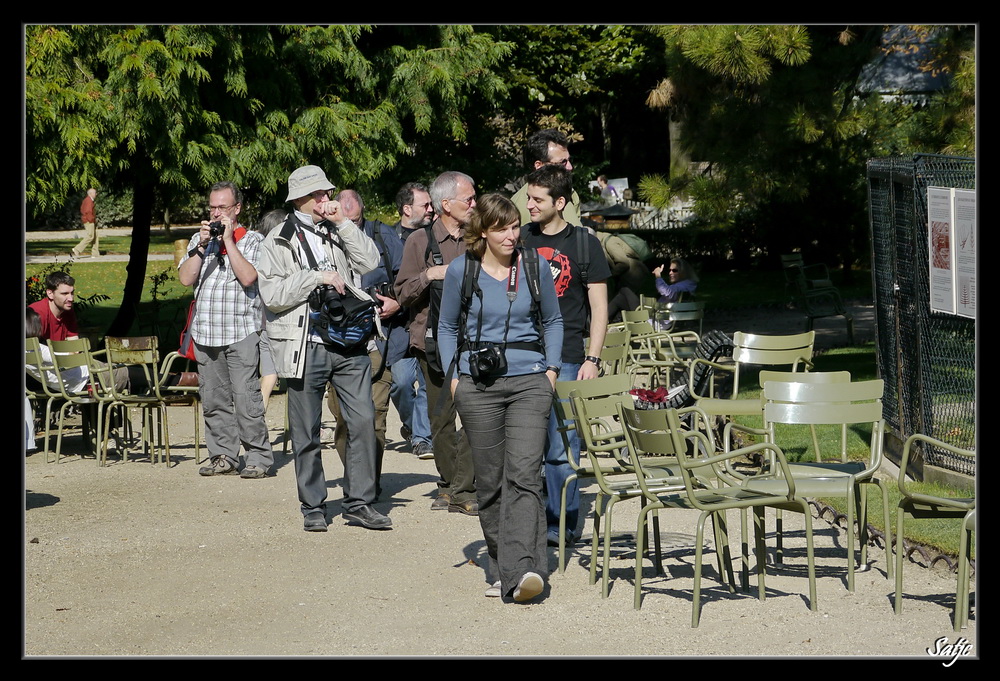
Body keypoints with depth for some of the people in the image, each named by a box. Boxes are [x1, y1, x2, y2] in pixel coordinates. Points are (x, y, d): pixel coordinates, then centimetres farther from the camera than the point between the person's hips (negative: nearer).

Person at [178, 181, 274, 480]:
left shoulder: (253, 240, 3)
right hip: (206, 332, 5)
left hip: (242, 331, -5)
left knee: (246, 397, -10)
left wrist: (228, 240, -9)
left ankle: (258, 458, -4)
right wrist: (203, 245, -4)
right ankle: (223, 456, 14)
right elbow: (185, 278, 5)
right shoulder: (199, 239, 16)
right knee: (213, 399, 6)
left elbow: (248, 277, -13)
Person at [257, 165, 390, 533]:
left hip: (349, 343, 3)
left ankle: (359, 502, 5)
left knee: (363, 420, -4)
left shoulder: (339, 232, 14)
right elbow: (272, 295, -8)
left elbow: (370, 263, -1)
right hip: (306, 347, -3)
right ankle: (313, 507, 16)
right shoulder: (279, 241, 2)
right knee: (307, 433, 4)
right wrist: (318, 277, -14)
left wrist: (343, 223, -4)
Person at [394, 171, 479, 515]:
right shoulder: (420, 241, 4)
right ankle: (449, 483, 18)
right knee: (441, 417, 4)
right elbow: (403, 293, 3)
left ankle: (462, 490, -7)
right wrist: (429, 275, -13)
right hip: (434, 341, -1)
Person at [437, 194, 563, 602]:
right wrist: (453, 376, 4)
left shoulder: (535, 267, 5)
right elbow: (448, 327, 14)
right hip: (479, 385, 1)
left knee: (523, 473, -15)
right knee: (490, 481, 4)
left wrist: (552, 368, 7)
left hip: (529, 383, -1)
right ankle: (500, 570, 14)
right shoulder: (461, 270, 3)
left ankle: (523, 568, -25)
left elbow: (552, 320, 18)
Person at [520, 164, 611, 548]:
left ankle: (563, 523, 5)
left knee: (560, 447, -5)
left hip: (565, 359, -3)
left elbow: (599, 307, 4)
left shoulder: (584, 243, 3)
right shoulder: (521, 240, 11)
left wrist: (593, 359, -5)